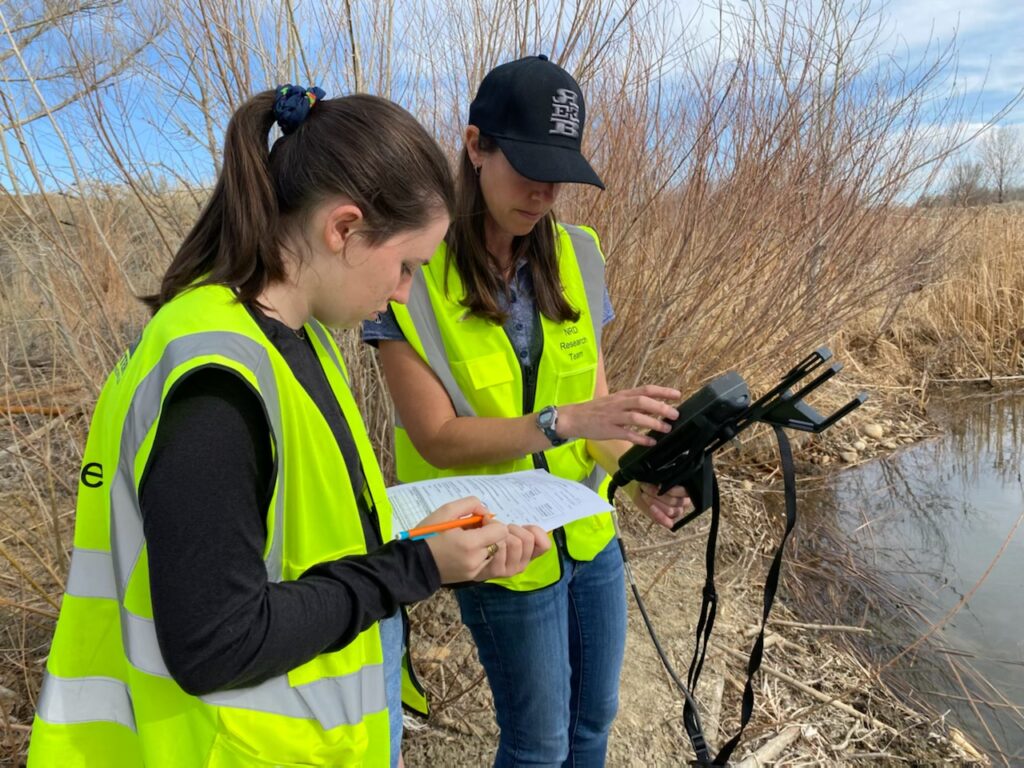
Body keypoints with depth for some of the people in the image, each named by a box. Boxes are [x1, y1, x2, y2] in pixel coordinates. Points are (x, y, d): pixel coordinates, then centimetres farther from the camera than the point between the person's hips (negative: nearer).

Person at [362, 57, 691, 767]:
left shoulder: (575, 257, -4)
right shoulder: (412, 270, -18)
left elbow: (593, 396, -1)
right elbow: (437, 436, -20)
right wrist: (564, 421, -32)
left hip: (591, 535, 5)